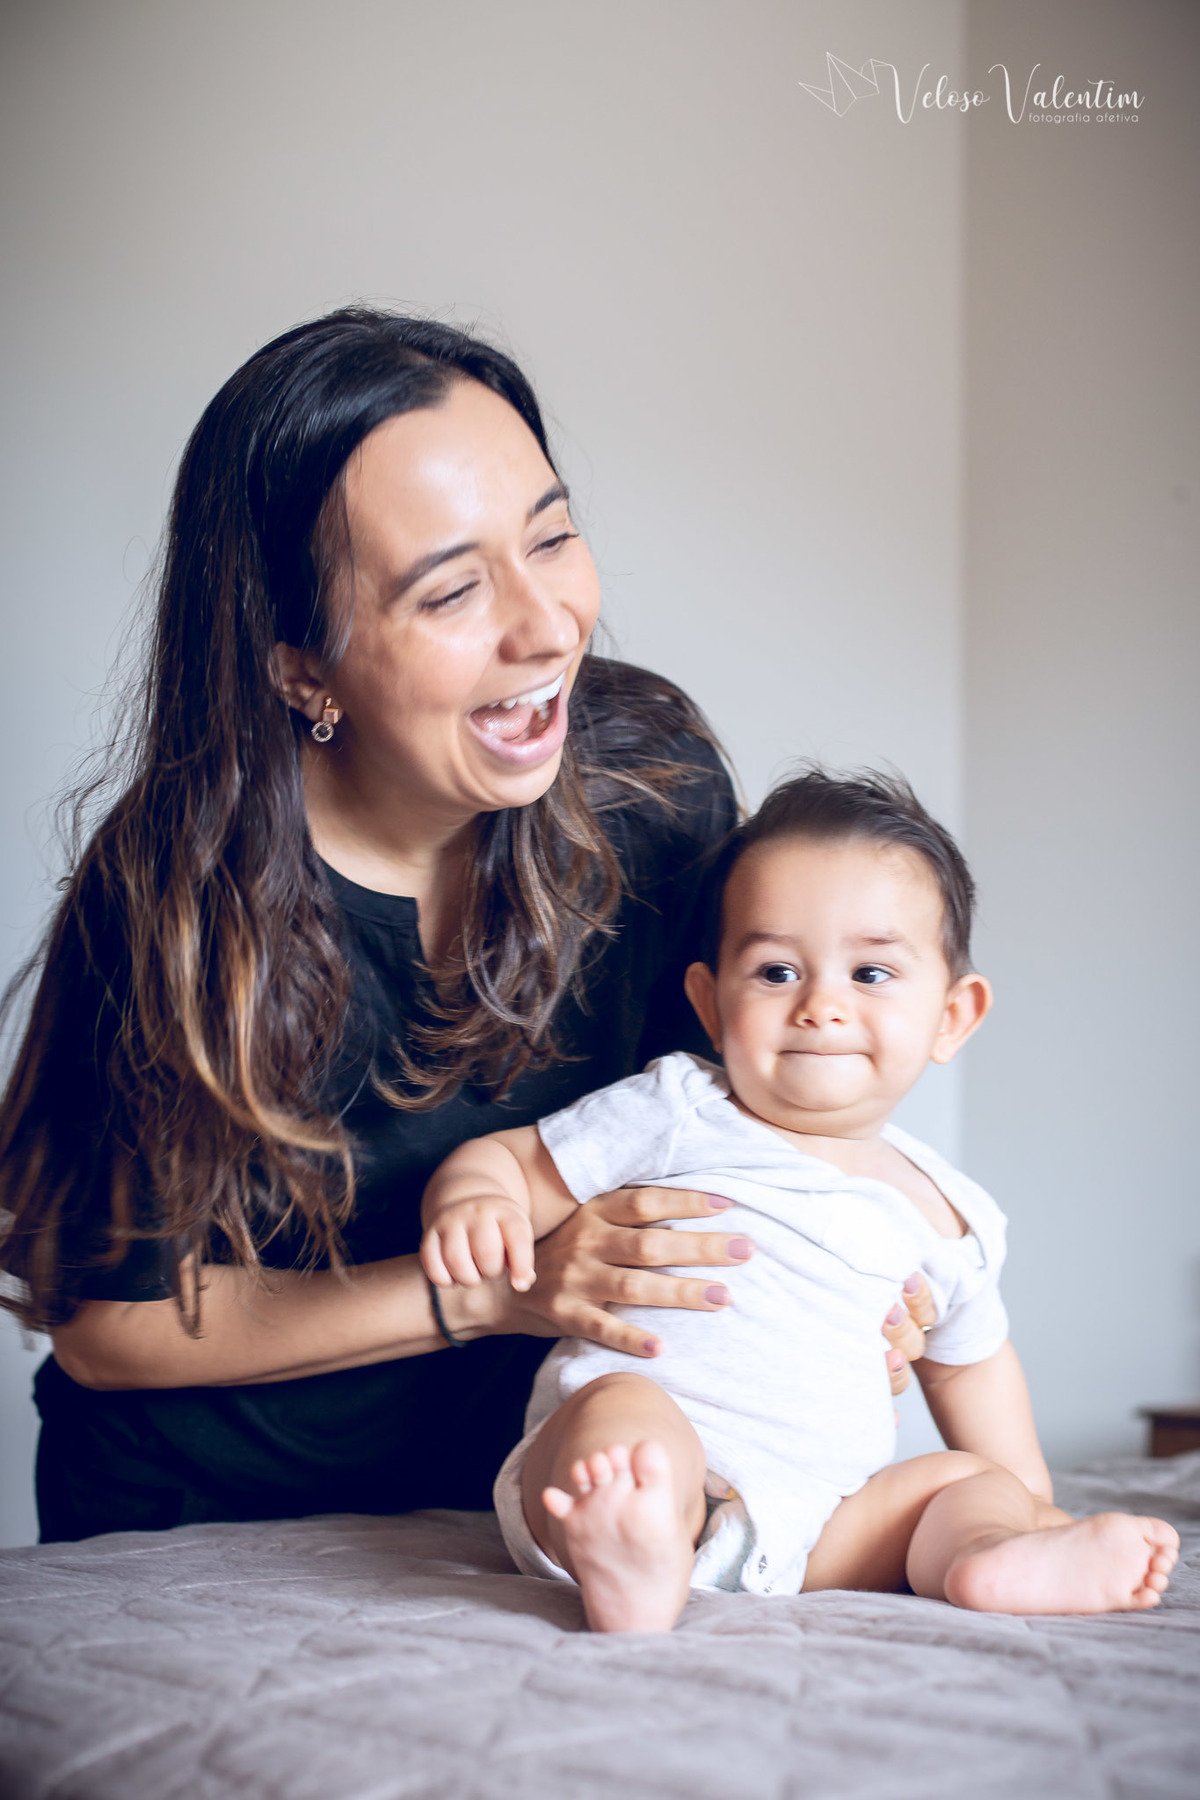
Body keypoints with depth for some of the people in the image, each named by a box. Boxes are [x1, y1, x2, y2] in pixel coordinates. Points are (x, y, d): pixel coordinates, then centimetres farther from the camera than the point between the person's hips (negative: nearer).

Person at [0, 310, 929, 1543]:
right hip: (202, 1522, -4)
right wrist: (496, 1292, -22)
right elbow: (106, 1322, -13)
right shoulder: (180, 894, -23)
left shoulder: (653, 777, -11)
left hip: (510, 1487, 4)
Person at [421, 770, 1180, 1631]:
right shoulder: (675, 1115, 2)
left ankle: (997, 1560, -36)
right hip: (620, 1474, -5)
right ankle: (624, 1561, -61)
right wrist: (476, 1200, -18)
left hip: (809, 1534, 5)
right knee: (623, 1410, -32)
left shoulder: (939, 1214, 15)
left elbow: (967, 1359, 30)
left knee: (968, 1481, -5)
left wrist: (1030, 1506, 28)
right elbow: (509, 1161, 5)